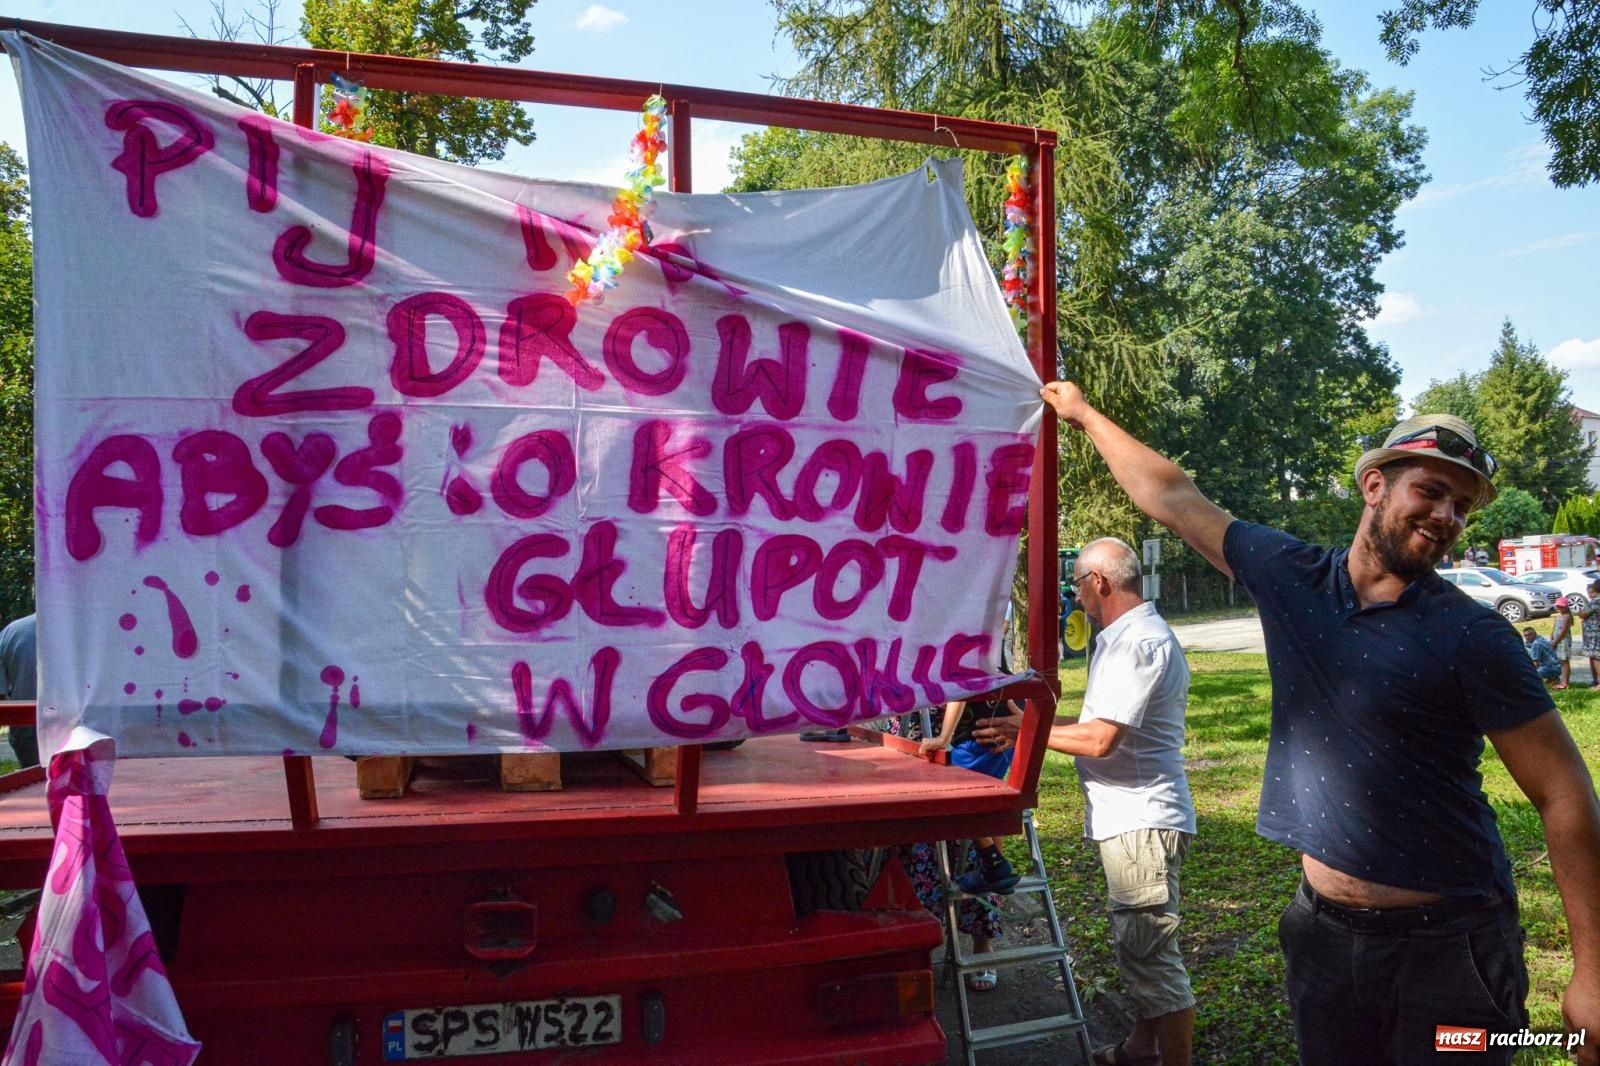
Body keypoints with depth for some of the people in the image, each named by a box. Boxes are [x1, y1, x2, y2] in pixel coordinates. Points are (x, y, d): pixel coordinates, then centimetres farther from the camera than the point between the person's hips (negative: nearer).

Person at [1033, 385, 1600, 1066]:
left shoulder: (1471, 637, -12)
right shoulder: (1289, 575, 0)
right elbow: (1171, 496, 9)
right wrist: (1083, 413, 18)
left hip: (1443, 943, -4)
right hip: (1323, 932, 4)